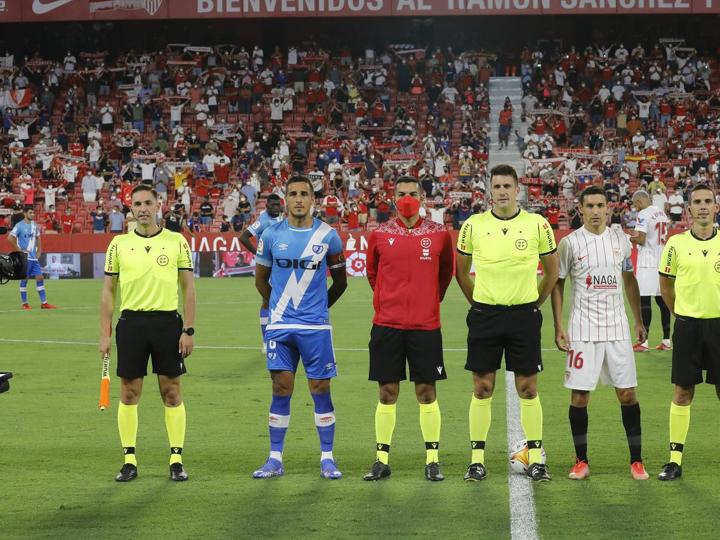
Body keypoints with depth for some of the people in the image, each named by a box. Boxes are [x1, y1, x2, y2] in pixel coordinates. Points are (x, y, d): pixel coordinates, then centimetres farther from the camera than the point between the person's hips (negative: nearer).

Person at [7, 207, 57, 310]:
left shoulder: (34, 225, 11)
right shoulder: (19, 225, -9)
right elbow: (10, 238, -14)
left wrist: (39, 251, 11)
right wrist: (19, 250, -15)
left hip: (34, 258, 6)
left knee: (40, 278, 1)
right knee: (24, 279, 0)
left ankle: (44, 303, 3)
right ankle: (24, 303, 8)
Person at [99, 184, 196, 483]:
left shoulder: (176, 242, 3)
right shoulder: (119, 244, 6)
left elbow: (188, 287, 4)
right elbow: (108, 290, 8)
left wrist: (188, 330, -3)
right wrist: (105, 335, 2)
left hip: (167, 321, -1)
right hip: (131, 322, 1)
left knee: (172, 391, 2)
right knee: (129, 392, 3)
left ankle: (177, 459, 8)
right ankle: (129, 460, 10)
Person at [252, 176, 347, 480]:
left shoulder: (327, 235, 0)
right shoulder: (272, 235, 3)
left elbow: (340, 281, 11)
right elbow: (261, 279, 15)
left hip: (316, 326, -1)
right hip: (280, 327, 1)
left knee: (320, 389, 0)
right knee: (281, 389, 1)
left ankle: (327, 459, 7)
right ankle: (275, 460, 7)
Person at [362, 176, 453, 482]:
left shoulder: (439, 234, 1)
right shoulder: (380, 235, 3)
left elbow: (446, 272, 16)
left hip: (426, 325, -1)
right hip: (387, 324, 1)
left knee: (426, 391, 2)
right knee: (387, 392, 4)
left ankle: (432, 460, 9)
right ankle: (382, 459, 10)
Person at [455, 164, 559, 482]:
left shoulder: (537, 225, -1)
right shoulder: (473, 225, 1)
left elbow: (552, 270, 11)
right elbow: (461, 270, 13)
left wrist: (535, 303, 8)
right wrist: (477, 303, 10)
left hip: (524, 315, 0)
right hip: (484, 315, 1)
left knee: (528, 388, 2)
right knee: (482, 388, 3)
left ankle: (535, 459, 8)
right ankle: (477, 460, 8)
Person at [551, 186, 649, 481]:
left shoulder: (620, 239, 6)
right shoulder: (569, 243, -3)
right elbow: (557, 284, 3)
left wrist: (639, 321, 16)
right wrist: (558, 327, -3)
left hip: (617, 327, 2)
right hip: (583, 329, -2)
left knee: (627, 393, 1)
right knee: (579, 395, -1)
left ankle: (636, 461, 8)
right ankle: (581, 461, 11)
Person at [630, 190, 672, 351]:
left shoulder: (643, 214, -12)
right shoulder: (662, 213, 15)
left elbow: (641, 239, -18)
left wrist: (629, 238, 0)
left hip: (647, 264, -8)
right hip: (661, 261, 8)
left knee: (644, 301, -6)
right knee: (662, 300, 11)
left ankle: (644, 342, -7)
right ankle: (666, 340, 12)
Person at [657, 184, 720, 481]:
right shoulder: (676, 243, -1)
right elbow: (665, 285, 9)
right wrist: (682, 313, 7)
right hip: (687, 325, 0)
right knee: (682, 392, 3)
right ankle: (675, 459, 9)